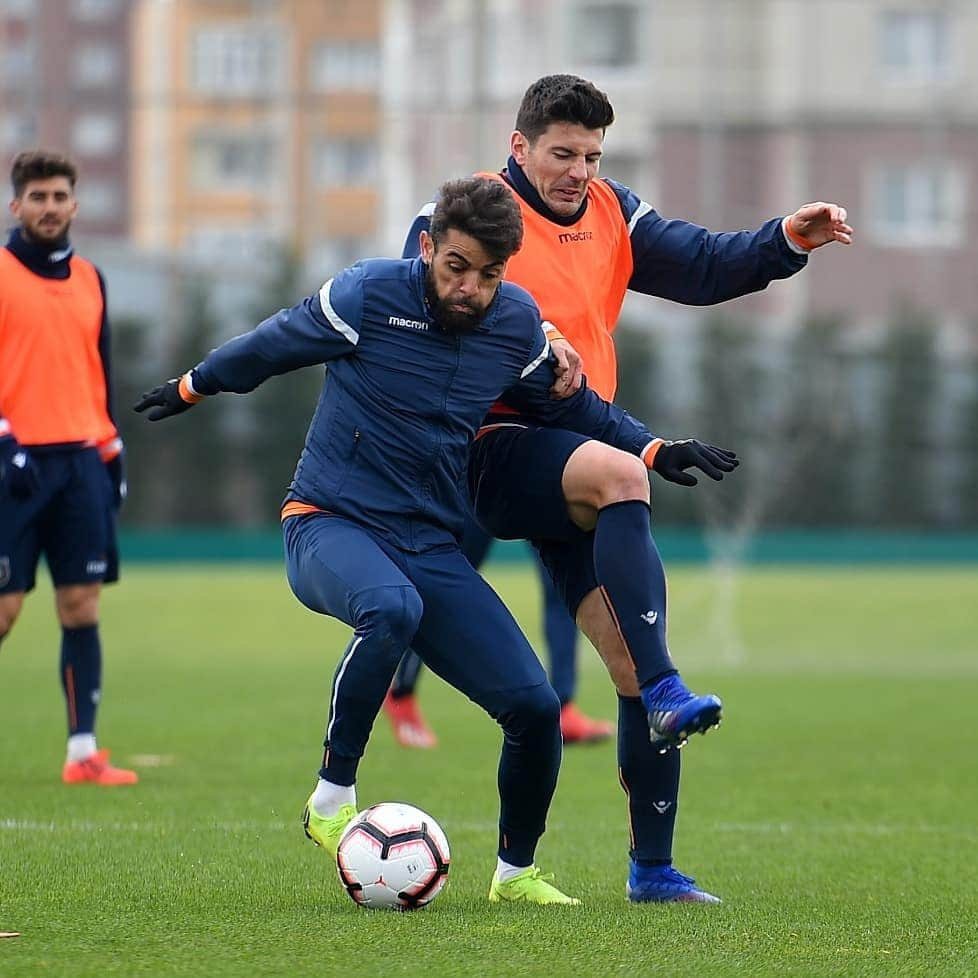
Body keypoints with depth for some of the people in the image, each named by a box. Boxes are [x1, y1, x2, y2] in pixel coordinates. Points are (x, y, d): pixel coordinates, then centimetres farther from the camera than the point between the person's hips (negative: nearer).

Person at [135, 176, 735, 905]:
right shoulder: (369, 296, -13)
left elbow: (569, 405, 20)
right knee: (393, 610, -41)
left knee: (535, 707, -7)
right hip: (330, 526, -5)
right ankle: (332, 799, -27)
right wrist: (194, 387, 19)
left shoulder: (517, 321, 0)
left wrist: (652, 450, 11)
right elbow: (274, 344, 5)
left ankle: (516, 871, 17)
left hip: (432, 545, 5)